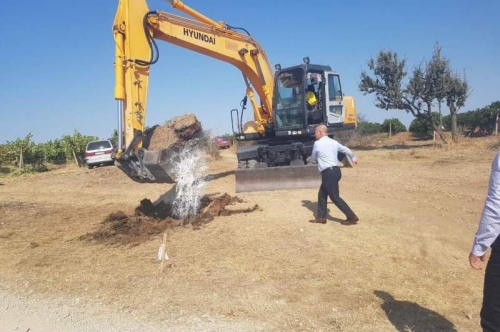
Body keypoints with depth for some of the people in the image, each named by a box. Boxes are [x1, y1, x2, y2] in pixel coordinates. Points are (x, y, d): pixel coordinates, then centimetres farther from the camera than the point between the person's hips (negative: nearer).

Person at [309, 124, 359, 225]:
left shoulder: (317, 143, -8)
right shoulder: (333, 142, 11)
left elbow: (313, 157, 8)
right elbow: (346, 149, 26)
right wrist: (353, 158, 44)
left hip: (328, 173, -8)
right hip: (335, 170, 8)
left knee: (335, 197, -1)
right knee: (322, 194, 16)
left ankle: (352, 217, 1)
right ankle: (321, 217, 21)